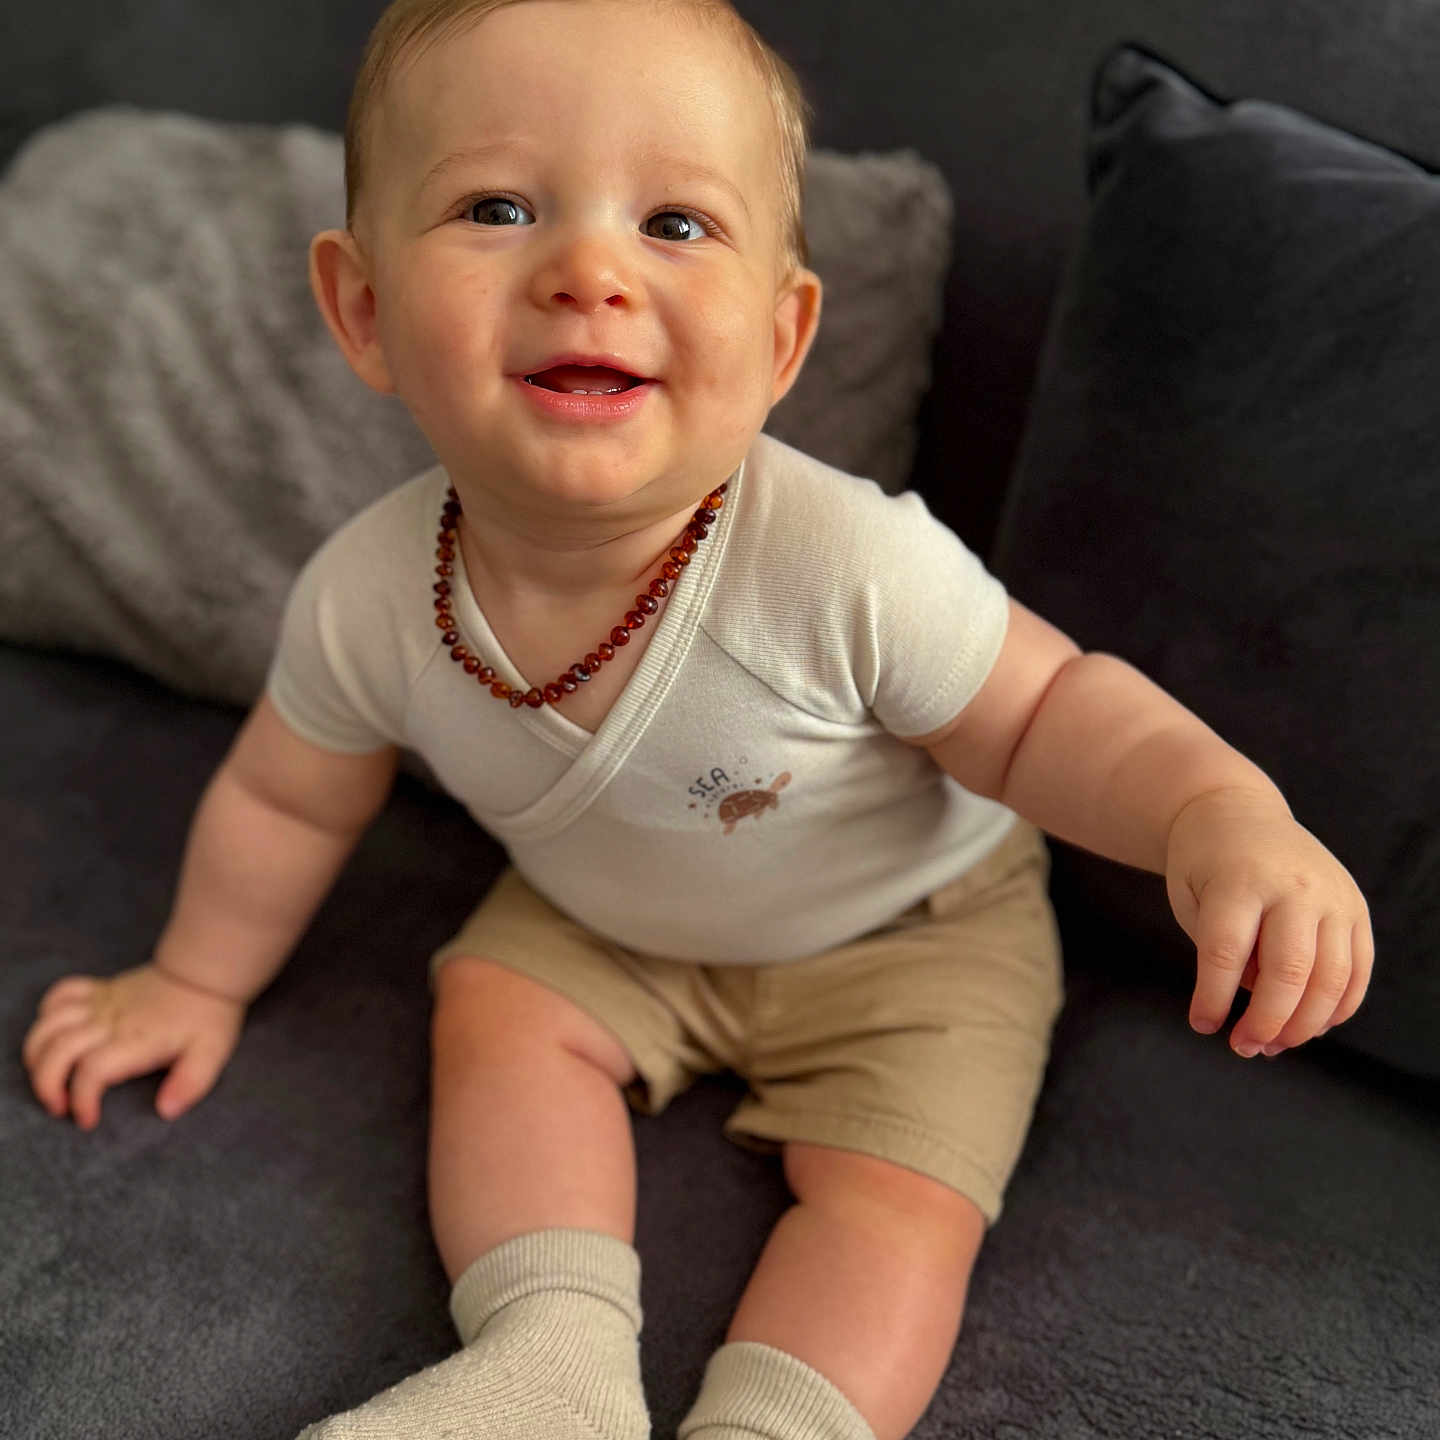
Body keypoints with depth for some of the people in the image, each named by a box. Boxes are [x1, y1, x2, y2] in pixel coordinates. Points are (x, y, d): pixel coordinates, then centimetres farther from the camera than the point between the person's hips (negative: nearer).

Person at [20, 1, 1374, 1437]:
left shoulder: (845, 565, -38)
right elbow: (286, 800, -4)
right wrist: (200, 980, 11)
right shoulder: (368, 598, -25)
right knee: (492, 1008, -12)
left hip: (908, 932, -3)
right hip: (611, 927, 4)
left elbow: (1047, 710, -22)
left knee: (892, 1193, -16)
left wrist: (1221, 810, -43)